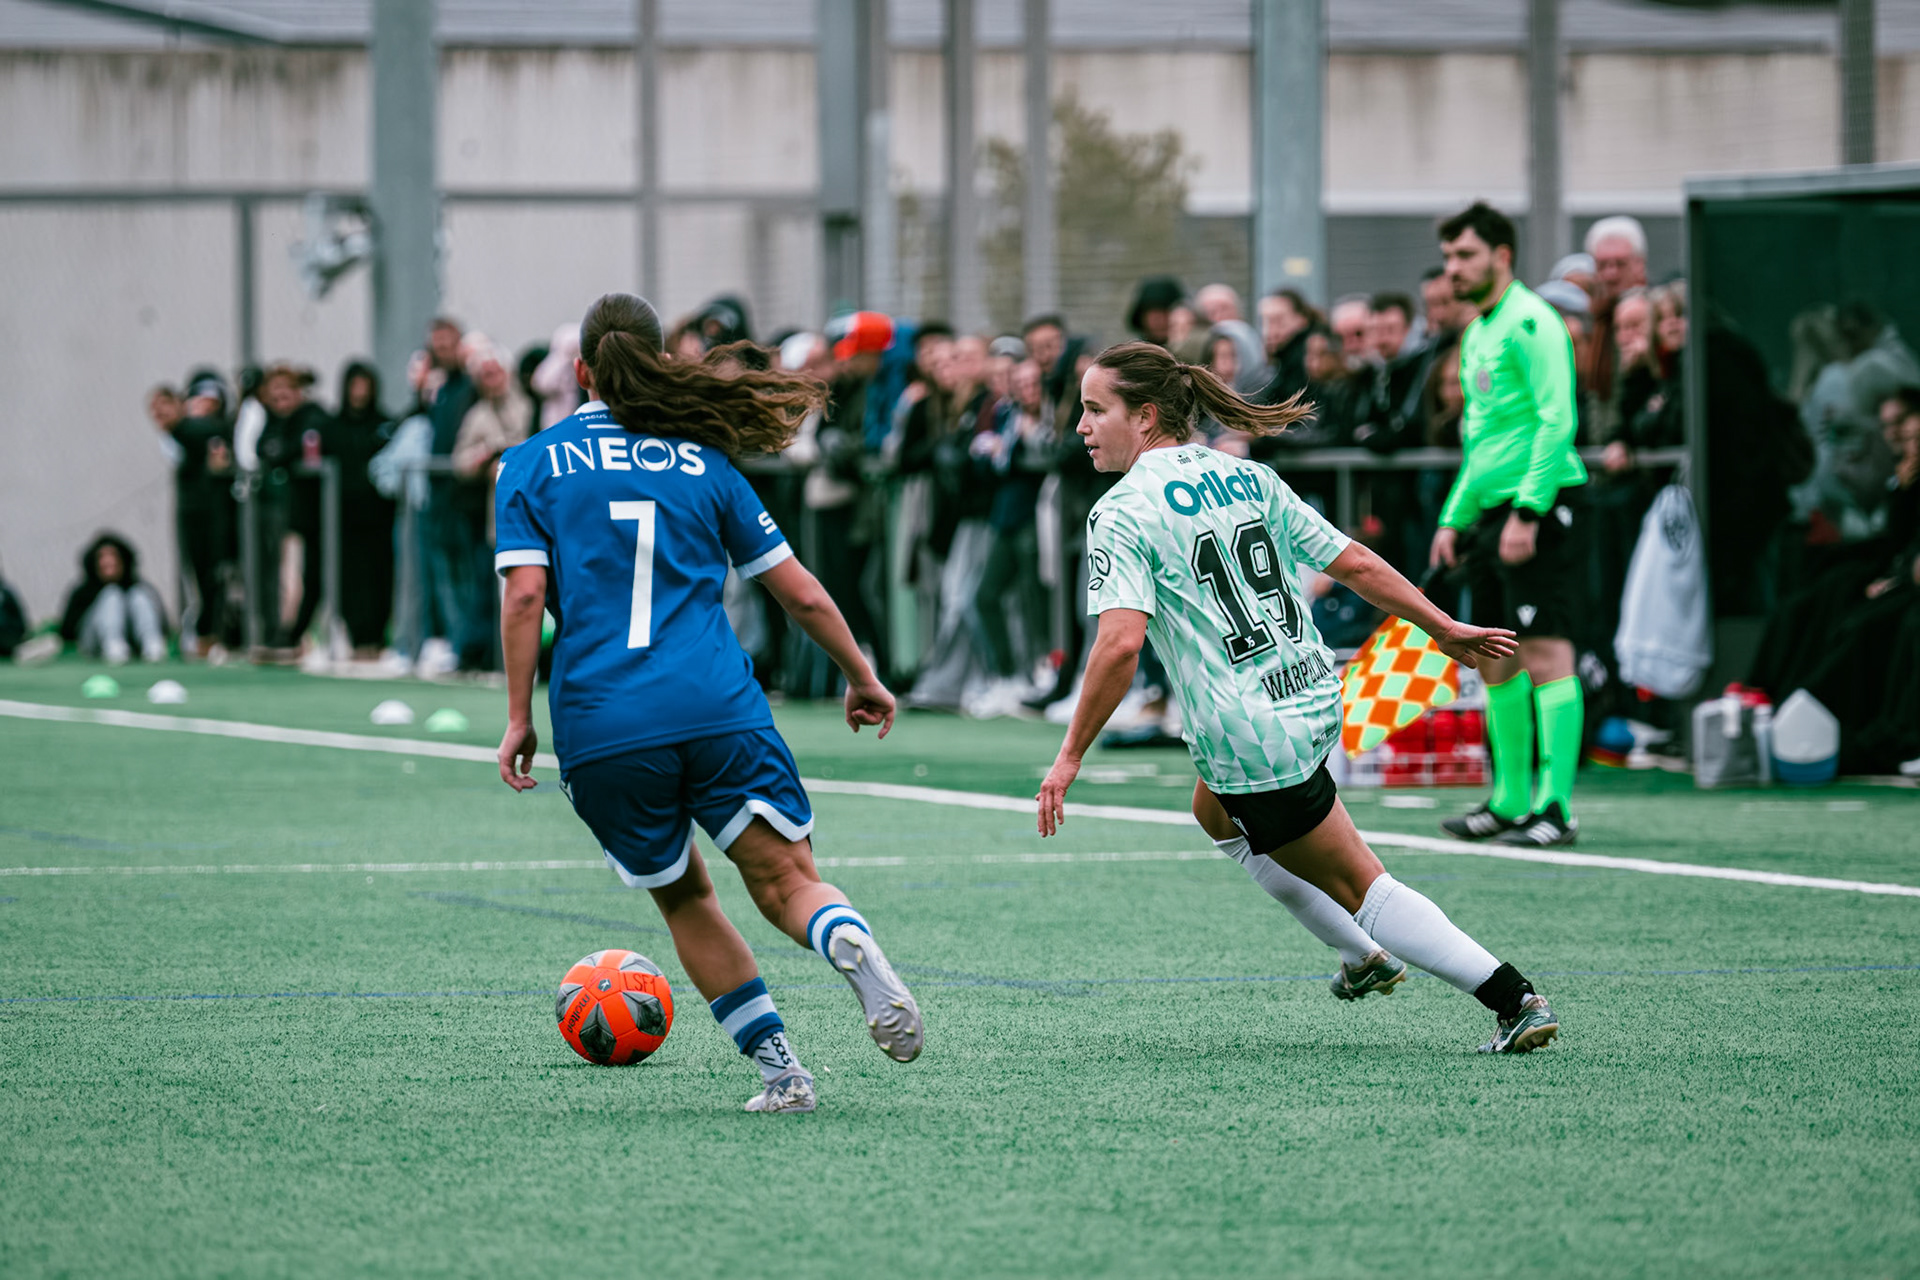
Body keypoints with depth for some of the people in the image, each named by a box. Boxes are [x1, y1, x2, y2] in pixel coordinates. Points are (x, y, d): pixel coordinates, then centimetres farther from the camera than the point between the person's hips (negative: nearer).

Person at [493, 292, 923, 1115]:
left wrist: (519, 718, 1)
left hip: (599, 729, 0)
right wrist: (861, 677, 28)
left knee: (683, 895, 17)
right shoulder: (704, 461, 13)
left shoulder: (532, 464, 9)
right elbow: (801, 593, 15)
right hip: (719, 709, 0)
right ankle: (850, 941, -38)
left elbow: (525, 593, -4)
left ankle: (775, 1063, 6)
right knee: (786, 878, -3)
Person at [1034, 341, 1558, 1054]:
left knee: (1359, 886, 3)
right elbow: (1355, 565, 8)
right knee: (1216, 812, 33)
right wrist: (1444, 629, 18)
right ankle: (1365, 958, 38)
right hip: (1316, 696, 8)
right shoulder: (1248, 479, 7)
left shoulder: (1121, 514, -12)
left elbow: (1120, 643, -24)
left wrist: (1071, 756, -18)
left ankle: (1516, 1000, -1)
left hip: (1249, 735, -8)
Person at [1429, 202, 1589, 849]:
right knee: (1497, 662, 11)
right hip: (1490, 514, 10)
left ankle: (1556, 806, -14)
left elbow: (1557, 422, -18)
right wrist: (1455, 518, 22)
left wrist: (1528, 512, -23)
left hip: (1540, 507, -10)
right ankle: (1510, 802, 16)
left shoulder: (1531, 322, -10)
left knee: (1545, 654, -12)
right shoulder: (1476, 335, 19)